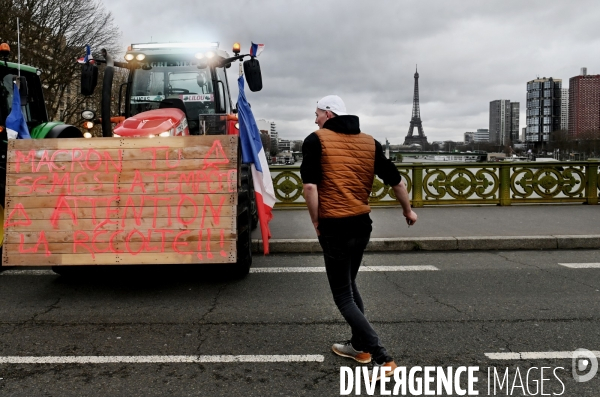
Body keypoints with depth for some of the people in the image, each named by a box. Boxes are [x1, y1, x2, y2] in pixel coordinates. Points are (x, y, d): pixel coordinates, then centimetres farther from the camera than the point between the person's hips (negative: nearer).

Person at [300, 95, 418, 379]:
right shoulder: (369, 142, 8)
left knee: (343, 296, 3)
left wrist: (316, 222, -6)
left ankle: (382, 358, -4)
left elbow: (310, 186, -18)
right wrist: (408, 210, 26)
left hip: (334, 227, -6)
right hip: (362, 224, 6)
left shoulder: (316, 140, -6)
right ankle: (359, 346, 33)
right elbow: (395, 180, 11)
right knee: (349, 285, 24)